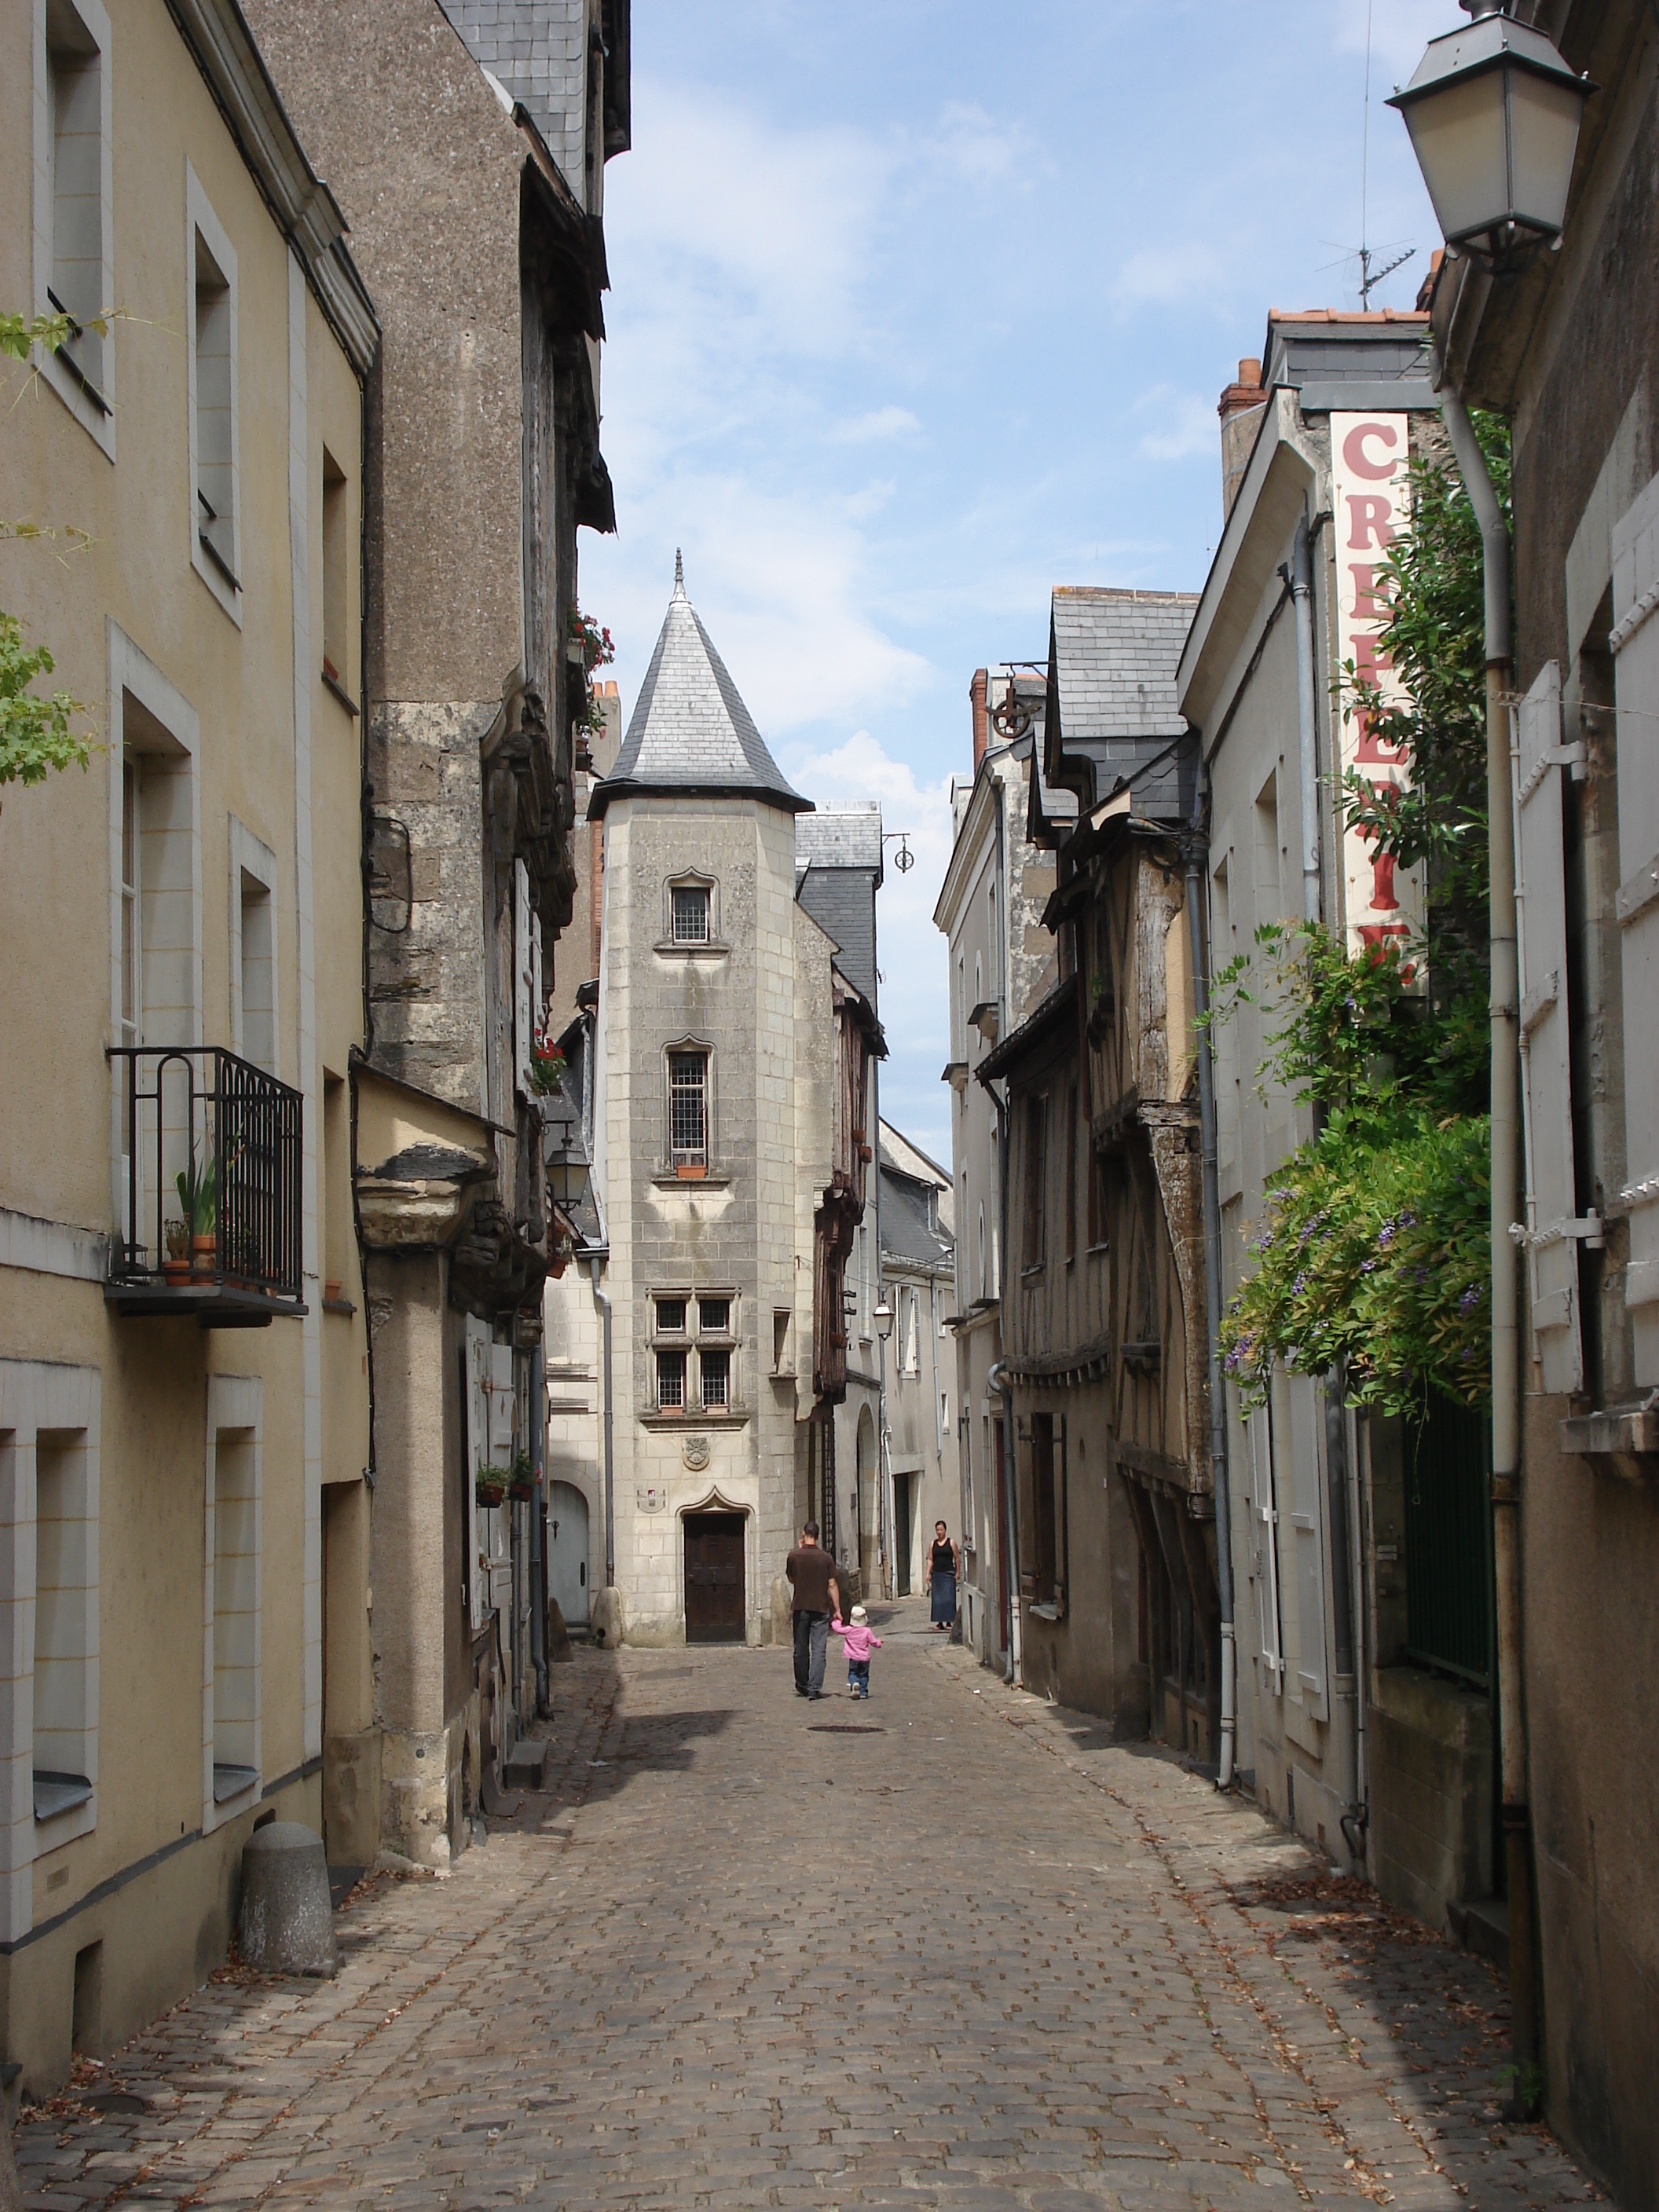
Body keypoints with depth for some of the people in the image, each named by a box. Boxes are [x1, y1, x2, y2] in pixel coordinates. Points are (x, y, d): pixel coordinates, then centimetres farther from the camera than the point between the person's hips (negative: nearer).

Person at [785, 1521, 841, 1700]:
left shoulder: (794, 1556, -3)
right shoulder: (825, 1558, -6)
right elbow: (832, 1585, -5)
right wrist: (837, 1610, 1)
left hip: (800, 1608, 1)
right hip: (820, 1608, -1)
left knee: (801, 1649, 13)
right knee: (818, 1650, -3)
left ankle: (802, 1686, 23)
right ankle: (815, 1687, -12)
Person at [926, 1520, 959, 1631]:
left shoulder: (951, 1543, 2)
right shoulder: (932, 1544, 11)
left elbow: (956, 1558, 2)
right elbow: (930, 1559, 10)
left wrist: (957, 1573, -3)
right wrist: (928, 1573, 1)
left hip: (948, 1573, -3)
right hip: (936, 1573, 3)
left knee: (948, 1599, -6)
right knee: (937, 1599, 2)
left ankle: (949, 1622, -1)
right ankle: (939, 1622, 7)